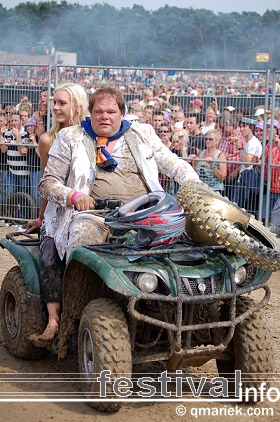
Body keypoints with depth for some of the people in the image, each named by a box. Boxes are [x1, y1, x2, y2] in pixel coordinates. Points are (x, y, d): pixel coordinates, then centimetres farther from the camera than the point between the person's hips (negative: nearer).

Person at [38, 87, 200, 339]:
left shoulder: (142, 134, 23)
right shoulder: (71, 138, 17)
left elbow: (174, 165, 17)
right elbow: (48, 183, 12)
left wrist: (194, 185, -5)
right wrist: (74, 195, -9)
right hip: (95, 213, -2)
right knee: (82, 234, -37)